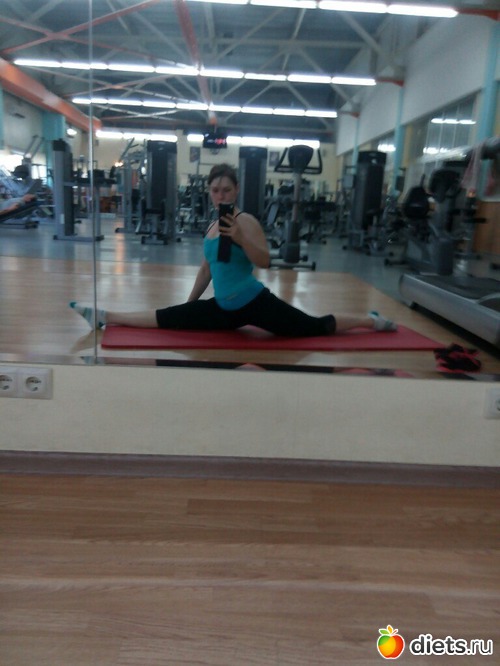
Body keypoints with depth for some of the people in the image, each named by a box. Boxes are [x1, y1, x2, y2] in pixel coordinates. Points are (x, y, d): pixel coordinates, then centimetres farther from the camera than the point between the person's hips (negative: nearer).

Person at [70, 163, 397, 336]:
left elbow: (265, 261, -21)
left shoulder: (246, 221, -11)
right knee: (168, 318, 2)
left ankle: (372, 320, 18)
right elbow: (207, 269, 20)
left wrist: (239, 237, -32)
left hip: (255, 303, -6)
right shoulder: (212, 226, 11)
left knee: (315, 327, -1)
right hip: (225, 309, 6)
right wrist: (189, 302, 23)